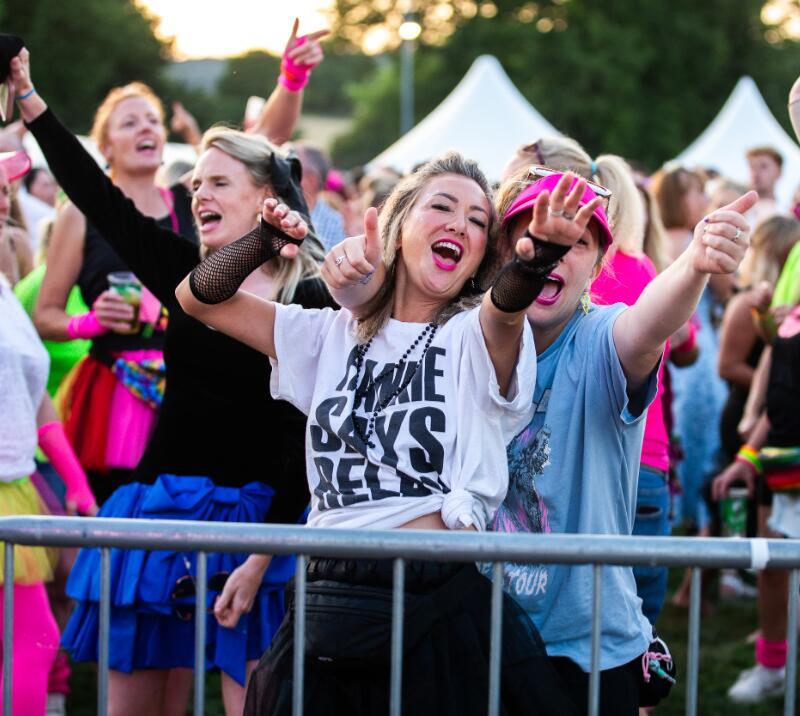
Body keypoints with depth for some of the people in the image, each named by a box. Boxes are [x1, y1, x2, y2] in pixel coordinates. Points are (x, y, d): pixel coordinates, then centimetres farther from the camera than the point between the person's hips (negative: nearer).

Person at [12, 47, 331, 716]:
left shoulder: (310, 302, -6)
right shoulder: (186, 273, 8)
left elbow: (305, 440, -8)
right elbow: (96, 196, 6)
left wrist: (262, 557, -14)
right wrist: (28, 97, 2)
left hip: (252, 516, -5)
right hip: (158, 508, 5)